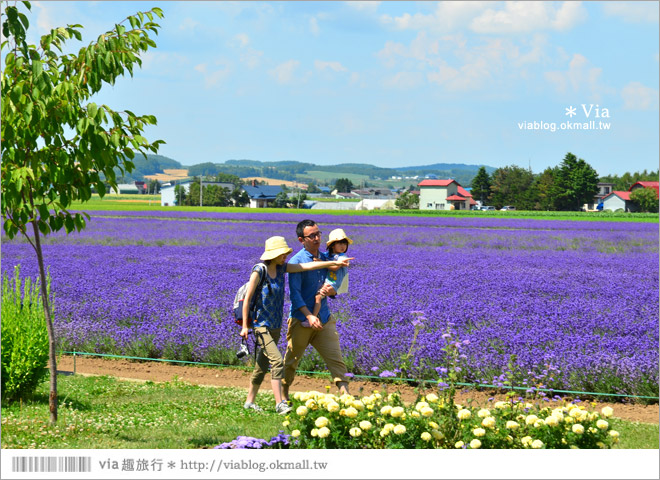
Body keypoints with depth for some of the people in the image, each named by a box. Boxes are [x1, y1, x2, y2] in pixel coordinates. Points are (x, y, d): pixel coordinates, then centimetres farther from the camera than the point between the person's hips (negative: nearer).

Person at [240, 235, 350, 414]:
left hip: (276, 326, 7)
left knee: (262, 365, 12)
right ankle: (279, 404, -18)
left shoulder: (282, 268, 6)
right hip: (261, 325, -7)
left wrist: (334, 263, 0)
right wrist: (245, 326, -11)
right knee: (277, 361, -18)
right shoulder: (259, 271, -13)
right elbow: (247, 299, -11)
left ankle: (249, 402, 22)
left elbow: (306, 266, 3)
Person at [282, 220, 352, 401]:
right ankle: (283, 395, 27)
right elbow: (294, 293, -17)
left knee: (335, 357, -6)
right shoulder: (296, 261, -10)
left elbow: (334, 286, 15)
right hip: (301, 319, -4)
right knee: (292, 360, 9)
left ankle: (345, 394, -9)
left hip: (324, 318, 4)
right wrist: (309, 316, -26)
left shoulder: (325, 258, 7)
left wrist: (331, 291, -10)